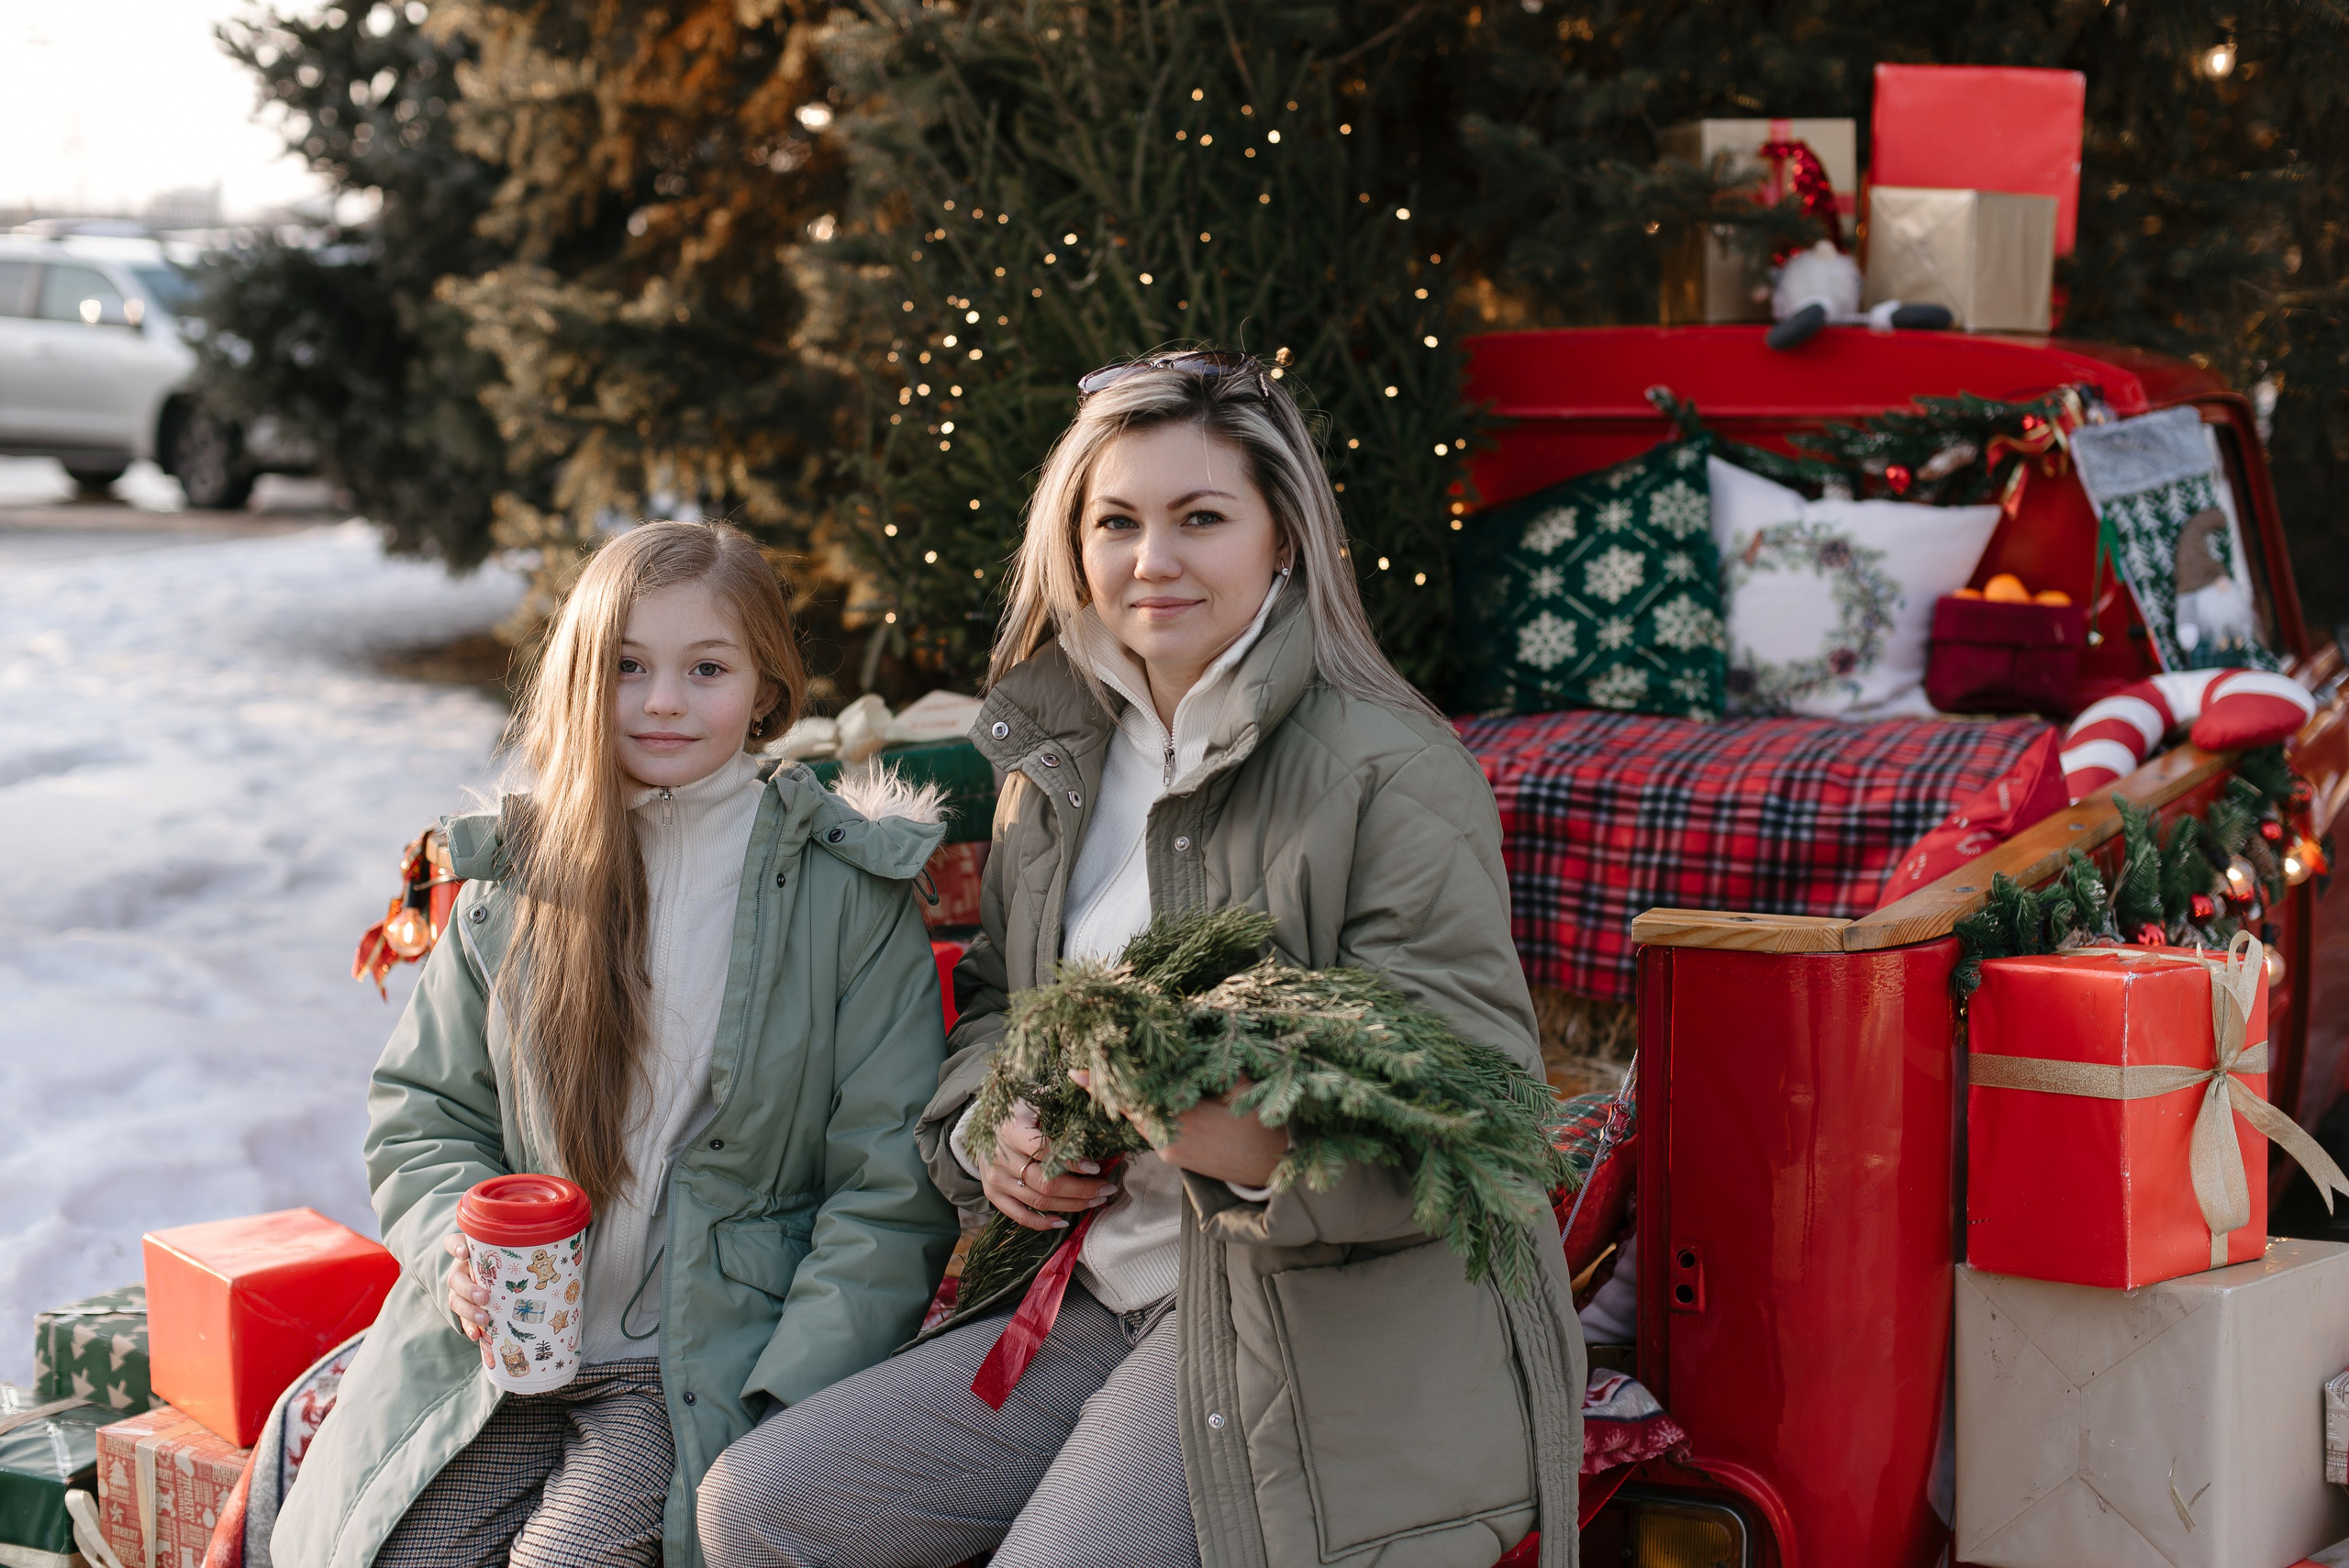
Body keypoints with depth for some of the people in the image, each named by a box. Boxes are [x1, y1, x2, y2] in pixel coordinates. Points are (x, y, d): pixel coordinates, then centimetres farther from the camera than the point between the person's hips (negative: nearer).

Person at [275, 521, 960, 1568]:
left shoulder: (848, 889, -2)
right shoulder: (514, 876, 8)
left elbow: (889, 1195, -4)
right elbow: (421, 1116, 16)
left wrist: (786, 1410, -14)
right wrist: (460, 1246, -7)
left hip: (718, 1360, -3)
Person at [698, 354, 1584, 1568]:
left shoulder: (1393, 770, -11)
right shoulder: (1057, 762, 13)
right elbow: (992, 1001, 25)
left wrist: (1262, 1143, -36)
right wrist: (988, 1129, 2)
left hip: (1323, 1327, -7)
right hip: (1095, 1299, 7)